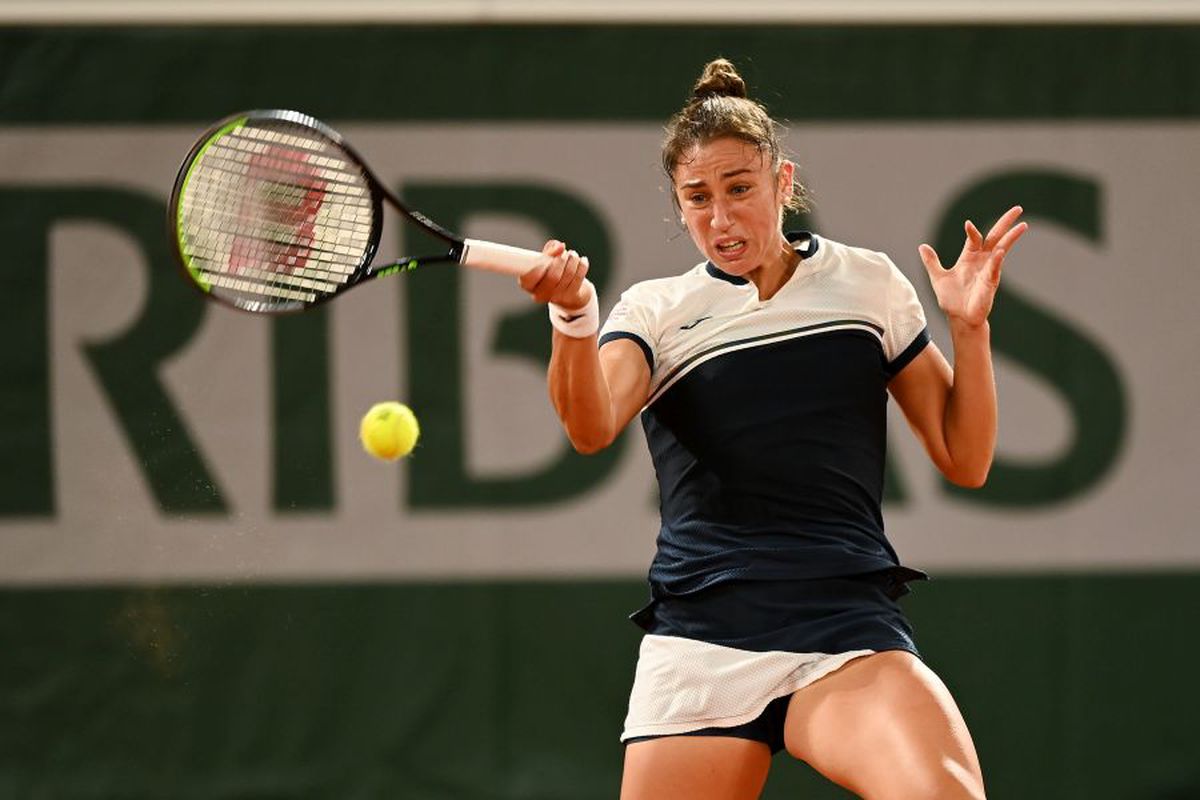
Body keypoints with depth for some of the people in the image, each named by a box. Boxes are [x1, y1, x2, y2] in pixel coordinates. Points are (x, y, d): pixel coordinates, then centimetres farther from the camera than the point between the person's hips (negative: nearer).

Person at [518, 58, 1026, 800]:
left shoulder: (866, 283, 13)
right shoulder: (658, 308, 11)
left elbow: (964, 461, 16)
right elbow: (592, 426, -11)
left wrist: (969, 326, 1)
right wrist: (576, 316, -30)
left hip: (848, 629, -1)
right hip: (698, 644, 2)